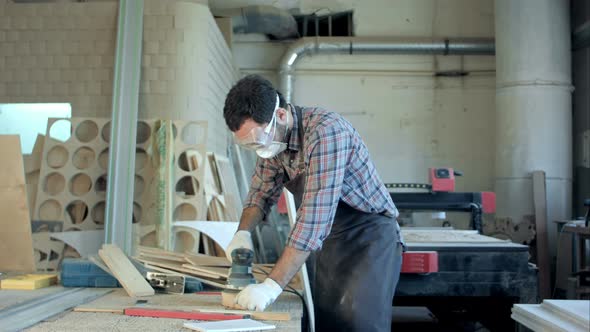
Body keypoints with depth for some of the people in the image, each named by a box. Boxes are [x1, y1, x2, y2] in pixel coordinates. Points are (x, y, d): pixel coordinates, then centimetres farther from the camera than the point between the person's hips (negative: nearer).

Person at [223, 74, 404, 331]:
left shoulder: (325, 132, -27)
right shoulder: (271, 136, -2)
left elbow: (314, 217, -33)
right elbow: (262, 190, 13)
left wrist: (272, 286, -33)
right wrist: (243, 232, -6)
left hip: (369, 238, -7)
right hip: (327, 242, 7)